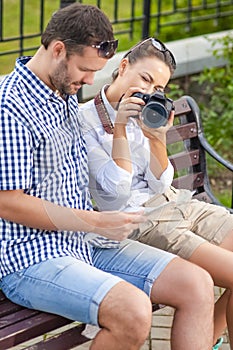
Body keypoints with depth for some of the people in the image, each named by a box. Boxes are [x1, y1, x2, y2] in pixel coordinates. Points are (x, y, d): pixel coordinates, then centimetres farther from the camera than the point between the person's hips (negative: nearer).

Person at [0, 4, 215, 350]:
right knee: (133, 311, -32)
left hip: (86, 243, 9)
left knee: (197, 285, -4)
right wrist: (97, 223, -16)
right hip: (31, 257, -9)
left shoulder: (67, 95, 15)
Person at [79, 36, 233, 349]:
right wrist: (120, 129, -16)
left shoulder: (146, 113, 11)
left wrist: (156, 137, -12)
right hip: (140, 221, -7)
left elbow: (160, 186, 4)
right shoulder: (86, 119, -6)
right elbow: (117, 193, -13)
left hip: (177, 203, 7)